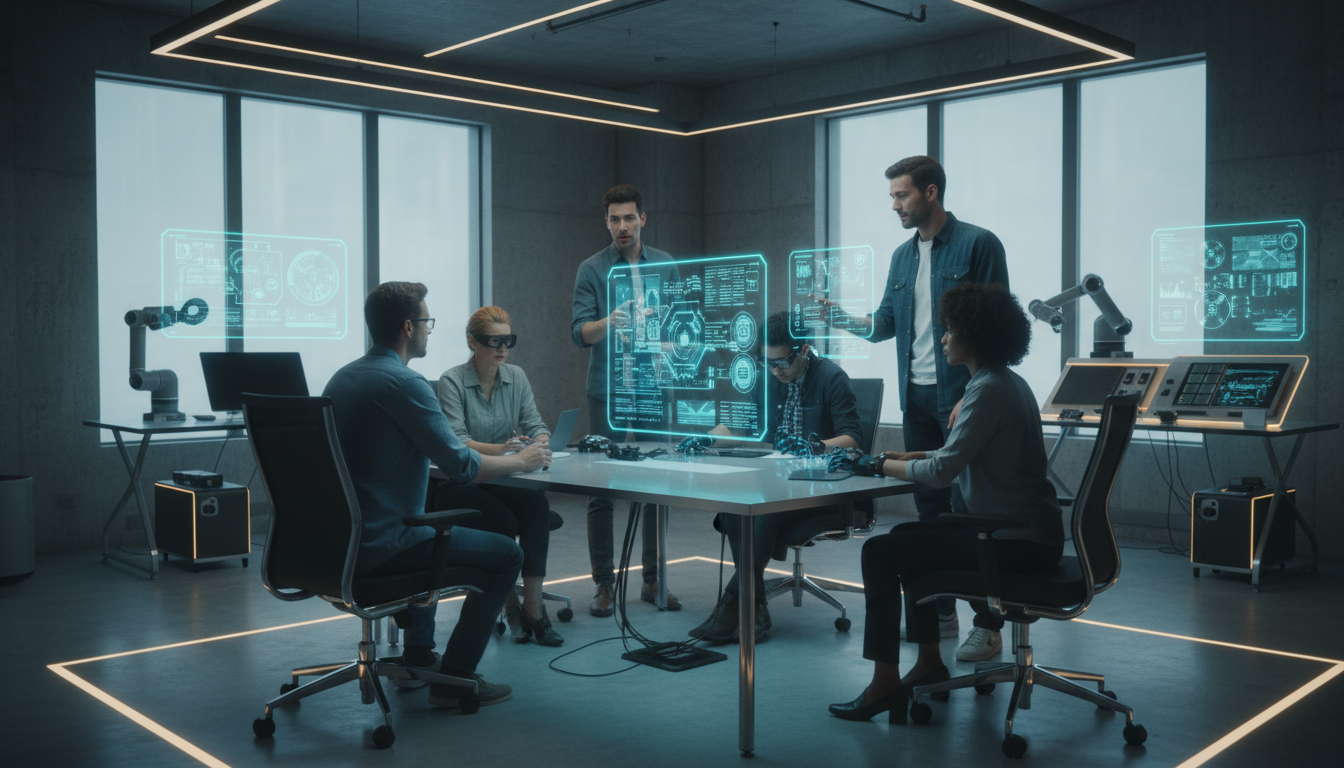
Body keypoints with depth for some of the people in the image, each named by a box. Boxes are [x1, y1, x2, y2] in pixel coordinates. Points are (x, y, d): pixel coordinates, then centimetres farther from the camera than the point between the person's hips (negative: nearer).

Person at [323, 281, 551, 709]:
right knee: (506, 554, 1)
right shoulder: (403, 382, -18)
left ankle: (417, 655, 39)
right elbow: (461, 467, -18)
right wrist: (522, 462, -1)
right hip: (380, 546, -10)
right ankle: (454, 681, 4)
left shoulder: (342, 378, 10)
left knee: (434, 535, 37)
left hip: (337, 539, 10)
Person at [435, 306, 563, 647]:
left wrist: (541, 440, -22)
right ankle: (511, 607, -11)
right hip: (459, 487, -4)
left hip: (503, 481, 4)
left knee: (536, 504, -27)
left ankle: (533, 608, -27)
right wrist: (499, 449, -36)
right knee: (503, 521, -31)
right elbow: (456, 442, -19)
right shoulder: (452, 381, -8)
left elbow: (534, 423, 3)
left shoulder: (516, 377, 9)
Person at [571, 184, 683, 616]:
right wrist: (608, 322, -28)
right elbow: (579, 332, -7)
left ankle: (653, 580, 18)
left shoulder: (666, 266, 9)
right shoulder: (591, 269, 1)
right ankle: (604, 584, 10)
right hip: (608, 391, -2)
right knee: (602, 490, -1)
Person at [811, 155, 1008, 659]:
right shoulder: (903, 256, 15)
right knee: (929, 507, 11)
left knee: (968, 508, -5)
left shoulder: (977, 245, -6)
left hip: (961, 396, -7)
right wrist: (844, 319, -4)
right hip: (917, 398, 7)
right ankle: (940, 613, 22)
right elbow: (887, 323, 16)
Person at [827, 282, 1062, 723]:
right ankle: (929, 662, 26)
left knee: (879, 552, -6)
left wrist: (883, 466, -8)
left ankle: (884, 681, 0)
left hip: (1017, 545, -10)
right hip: (1028, 533, 10)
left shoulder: (989, 390, -19)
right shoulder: (1008, 383, 13)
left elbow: (943, 471, -22)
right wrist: (905, 457, 11)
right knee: (906, 537, 23)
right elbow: (963, 455, 20)